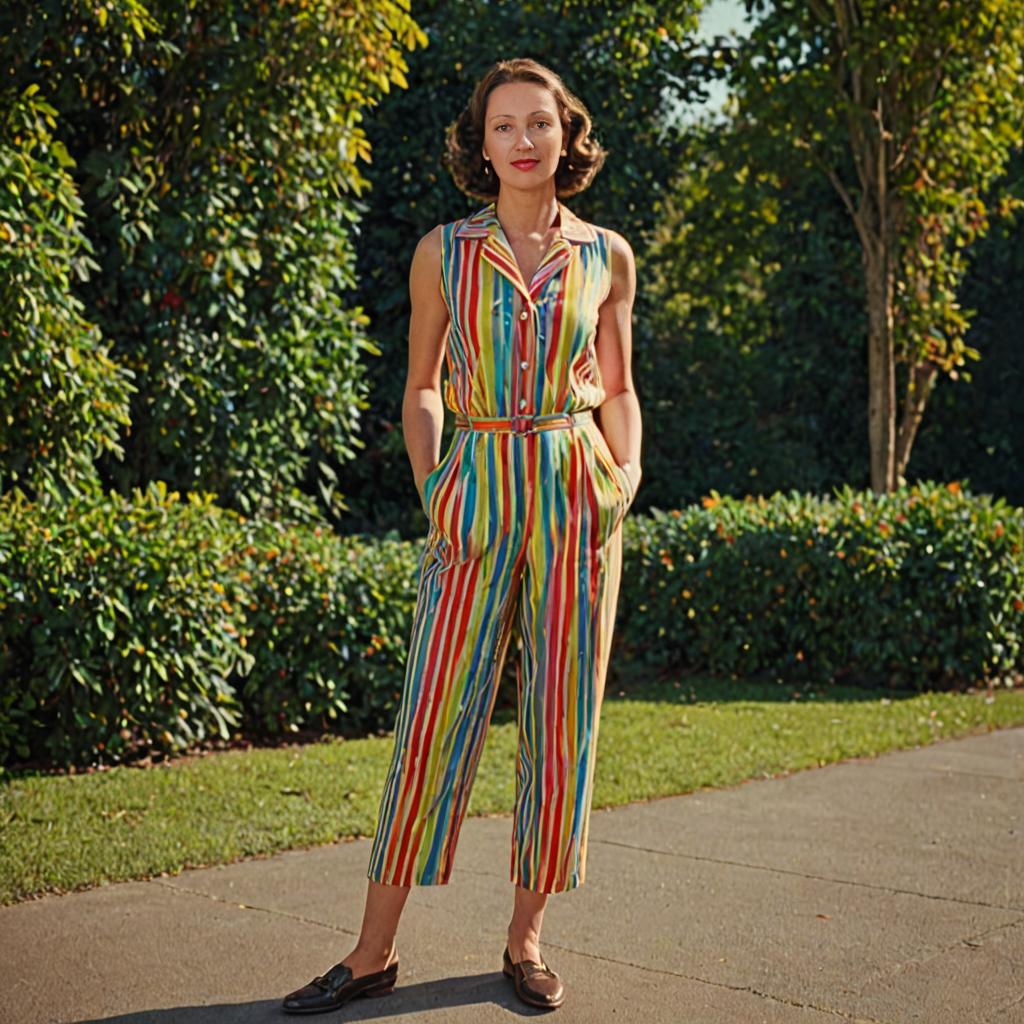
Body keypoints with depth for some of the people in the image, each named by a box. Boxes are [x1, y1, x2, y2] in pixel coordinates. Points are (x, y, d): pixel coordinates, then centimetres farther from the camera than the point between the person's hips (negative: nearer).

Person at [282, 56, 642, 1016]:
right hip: (476, 493, -1)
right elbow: (421, 388, 11)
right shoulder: (443, 251, 5)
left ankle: (526, 935, 18)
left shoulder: (606, 256, 7)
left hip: (575, 496, 1)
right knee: (433, 713, -3)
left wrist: (626, 478, -1)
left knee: (562, 717, 3)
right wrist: (429, 486, -3)